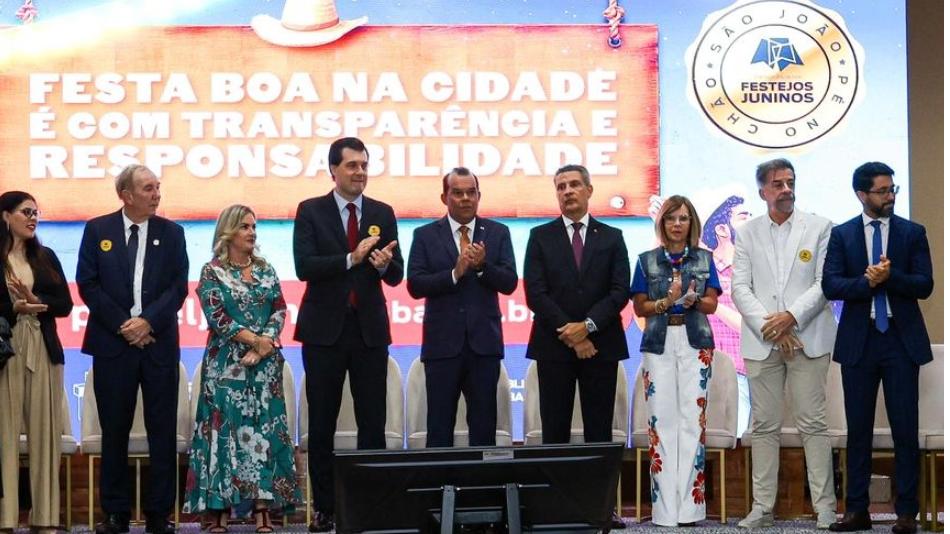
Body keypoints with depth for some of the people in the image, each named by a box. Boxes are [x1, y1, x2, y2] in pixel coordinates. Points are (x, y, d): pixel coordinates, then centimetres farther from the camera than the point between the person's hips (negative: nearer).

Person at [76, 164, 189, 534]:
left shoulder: (171, 233, 7)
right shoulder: (97, 230, 5)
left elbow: (178, 287, 2)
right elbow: (87, 284, 0)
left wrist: (148, 321, -12)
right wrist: (122, 324, -8)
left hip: (159, 343, 1)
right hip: (113, 342, -1)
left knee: (163, 430, 2)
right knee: (114, 430, 4)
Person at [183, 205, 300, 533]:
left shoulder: (266, 270, 12)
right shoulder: (212, 272, 0)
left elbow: (280, 310, 5)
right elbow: (216, 316, -10)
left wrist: (265, 344, -10)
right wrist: (254, 340, -13)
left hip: (265, 364, 4)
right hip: (227, 365, -4)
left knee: (264, 431, 0)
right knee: (225, 431, -4)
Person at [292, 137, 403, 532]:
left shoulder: (382, 213, 6)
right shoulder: (310, 211, 0)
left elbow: (396, 276, 3)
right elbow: (304, 266, -12)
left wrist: (385, 264, -20)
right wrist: (350, 259, -23)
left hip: (370, 329, 2)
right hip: (325, 329, -2)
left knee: (372, 422, 3)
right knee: (322, 424, 6)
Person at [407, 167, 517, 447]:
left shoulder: (498, 233, 6)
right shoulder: (425, 235, 3)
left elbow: (509, 283, -2)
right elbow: (415, 286, -7)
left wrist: (482, 266, -19)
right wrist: (455, 272, -18)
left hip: (484, 342, 1)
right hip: (442, 343, -1)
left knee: (484, 426, 6)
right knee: (439, 427, 4)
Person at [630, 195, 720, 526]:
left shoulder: (704, 259, 10)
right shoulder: (647, 260, 9)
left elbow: (712, 305, 8)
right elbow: (640, 307, 6)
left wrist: (693, 300, -14)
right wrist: (666, 302, -12)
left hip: (696, 344, 0)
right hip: (659, 344, 0)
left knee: (693, 419, -6)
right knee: (662, 420, -5)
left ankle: (690, 505, -3)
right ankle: (666, 508, -3)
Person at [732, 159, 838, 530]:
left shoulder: (819, 228, 5)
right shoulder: (747, 233, 9)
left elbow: (825, 283, -1)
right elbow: (739, 288, 2)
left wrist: (791, 316, -14)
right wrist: (769, 327, -10)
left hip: (808, 340, -2)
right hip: (761, 342, 2)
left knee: (813, 424, -2)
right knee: (764, 426, 4)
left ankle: (825, 509, 1)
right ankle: (762, 507, 7)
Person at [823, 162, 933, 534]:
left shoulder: (913, 233, 4)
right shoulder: (842, 235, 5)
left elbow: (925, 285, -4)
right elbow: (830, 285, -5)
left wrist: (890, 276, -19)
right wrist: (867, 282, -20)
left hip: (901, 340, -1)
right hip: (858, 341, 1)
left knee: (905, 429, 0)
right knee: (858, 429, 6)